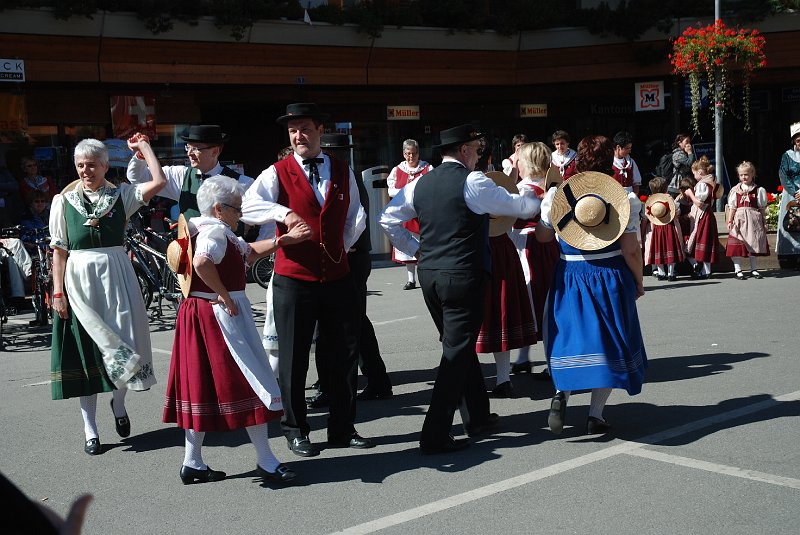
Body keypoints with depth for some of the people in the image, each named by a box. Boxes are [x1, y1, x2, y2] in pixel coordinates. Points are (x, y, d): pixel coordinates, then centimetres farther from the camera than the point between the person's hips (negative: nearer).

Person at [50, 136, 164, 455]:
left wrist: (143, 147, -1)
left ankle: (118, 403, 30)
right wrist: (58, 292, -4)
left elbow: (159, 181, -10)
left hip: (116, 280, 0)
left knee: (121, 344, 0)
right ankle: (90, 430, 12)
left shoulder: (121, 195, 3)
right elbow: (59, 250, 1)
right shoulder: (64, 201, 3)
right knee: (85, 353, 3)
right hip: (79, 281, 0)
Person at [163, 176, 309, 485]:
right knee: (251, 381, -2)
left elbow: (249, 251, 25)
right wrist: (224, 295, -25)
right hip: (220, 316, -10)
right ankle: (266, 461, 3)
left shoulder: (204, 229, 16)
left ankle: (192, 463, 18)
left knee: (202, 386, 12)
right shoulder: (216, 231, -15)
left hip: (197, 315, 10)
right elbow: (202, 262, -37)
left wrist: (285, 240, 19)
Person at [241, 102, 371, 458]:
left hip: (337, 277, 4)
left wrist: (339, 248, 10)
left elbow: (355, 216, 20)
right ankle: (295, 430, 19)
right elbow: (246, 207, -19)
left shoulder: (343, 172, 8)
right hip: (294, 279, -3)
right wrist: (283, 212, -33)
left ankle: (342, 429, 23)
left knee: (346, 352, 9)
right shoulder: (278, 173, -4)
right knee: (293, 358, 4)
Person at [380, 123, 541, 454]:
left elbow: (388, 219, 12)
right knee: (457, 354, -2)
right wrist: (533, 188, 19)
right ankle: (435, 435, -3)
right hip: (463, 277, -7)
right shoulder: (472, 182, -10)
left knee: (459, 347, 20)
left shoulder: (421, 184, 8)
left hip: (429, 274, 7)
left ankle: (477, 418, 31)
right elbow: (525, 207, -3)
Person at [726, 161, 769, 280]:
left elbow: (762, 208, 7)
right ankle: (738, 270, 0)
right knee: (737, 245, -6)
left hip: (753, 219, 0)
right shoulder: (735, 190, 6)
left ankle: (753, 269, 18)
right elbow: (732, 208, 6)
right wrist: (729, 221, -2)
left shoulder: (758, 190, 5)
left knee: (753, 244, 7)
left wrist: (763, 222, 3)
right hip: (739, 219, 0)